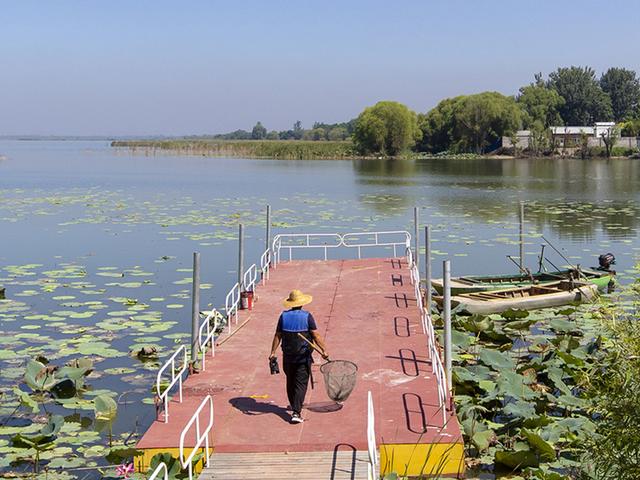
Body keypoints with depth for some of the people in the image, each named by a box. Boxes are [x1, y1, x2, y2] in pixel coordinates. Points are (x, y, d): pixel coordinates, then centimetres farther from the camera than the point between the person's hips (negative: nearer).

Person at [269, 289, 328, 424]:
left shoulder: (283, 316, -1)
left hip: (288, 356, 3)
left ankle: (294, 406, 37)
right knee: (301, 383, -2)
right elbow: (316, 336, -10)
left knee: (290, 382, 20)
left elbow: (277, 336, 1)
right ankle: (296, 412, -12)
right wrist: (324, 350, -3)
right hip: (303, 357, -3)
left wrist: (273, 352, 7)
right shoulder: (307, 316, -8)